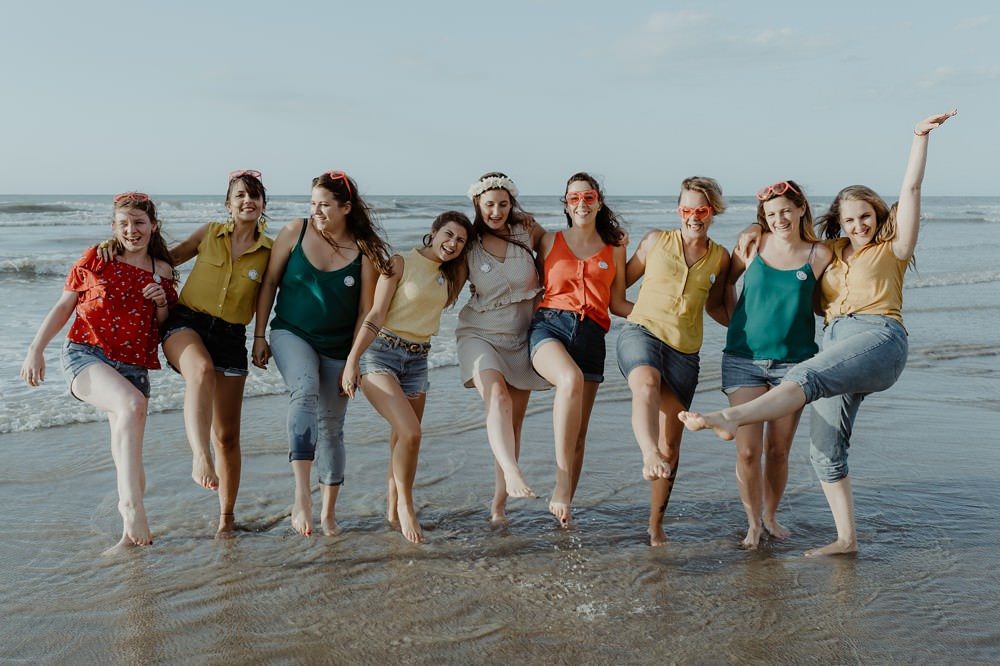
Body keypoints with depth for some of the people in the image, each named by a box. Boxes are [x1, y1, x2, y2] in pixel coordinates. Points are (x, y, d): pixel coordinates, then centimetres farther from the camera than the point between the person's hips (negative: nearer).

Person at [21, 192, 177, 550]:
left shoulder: (163, 272, 10)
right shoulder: (95, 259, 3)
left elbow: (165, 329, 16)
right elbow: (63, 306, 9)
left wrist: (162, 305, -4)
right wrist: (36, 349, 3)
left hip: (133, 367, 3)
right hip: (85, 355, -3)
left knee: (127, 455, 5)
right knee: (132, 404, -34)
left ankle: (130, 533, 20)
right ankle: (131, 502, -31)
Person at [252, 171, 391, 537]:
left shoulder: (364, 250, -7)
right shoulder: (294, 232, -6)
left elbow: (366, 310, -4)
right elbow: (269, 283, 1)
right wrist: (259, 336, 0)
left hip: (338, 348, 1)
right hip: (291, 335, -1)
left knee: (331, 426, 8)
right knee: (305, 391, -31)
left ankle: (328, 513, 21)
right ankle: (302, 496, -37)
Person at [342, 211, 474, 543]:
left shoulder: (452, 273, 10)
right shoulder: (401, 263, -7)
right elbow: (376, 315, -11)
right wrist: (352, 360, -18)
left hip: (417, 360, 6)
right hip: (381, 353, -6)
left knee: (402, 442, 10)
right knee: (410, 432, -21)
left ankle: (393, 511, 26)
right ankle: (404, 503, 0)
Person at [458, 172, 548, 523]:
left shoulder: (526, 230, -3)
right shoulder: (468, 244, -5)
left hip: (523, 335, 2)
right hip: (481, 334, -2)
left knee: (514, 420, 4)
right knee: (498, 398, -30)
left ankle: (499, 501, 13)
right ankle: (512, 474, -44)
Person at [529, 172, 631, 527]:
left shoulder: (614, 249, 16)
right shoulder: (550, 241, 15)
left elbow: (618, 304, 17)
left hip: (591, 335, 2)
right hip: (549, 325, -2)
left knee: (578, 433, 2)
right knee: (571, 380, -36)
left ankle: (563, 504, 20)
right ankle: (562, 482, -31)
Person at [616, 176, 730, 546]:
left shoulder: (720, 257, 12)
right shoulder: (656, 241, 7)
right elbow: (622, 281, 13)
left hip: (685, 350, 3)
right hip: (642, 331, -2)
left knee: (671, 444, 3)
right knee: (646, 383, -40)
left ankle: (656, 525, 17)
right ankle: (649, 457, -60)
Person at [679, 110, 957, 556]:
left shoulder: (891, 248, 15)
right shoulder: (833, 257, 28)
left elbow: (910, 189, 8)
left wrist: (920, 136, 4)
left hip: (880, 337, -6)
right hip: (836, 344, 6)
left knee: (806, 376, -34)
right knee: (825, 449, -2)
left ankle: (731, 418, -56)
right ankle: (846, 539, 5)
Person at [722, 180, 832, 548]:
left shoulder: (820, 255, -1)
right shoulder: (753, 244, 1)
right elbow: (727, 282, 16)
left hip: (793, 361, 0)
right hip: (743, 359, 0)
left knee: (778, 449, 8)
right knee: (747, 450, -3)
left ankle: (770, 515, 31)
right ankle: (753, 522, 17)